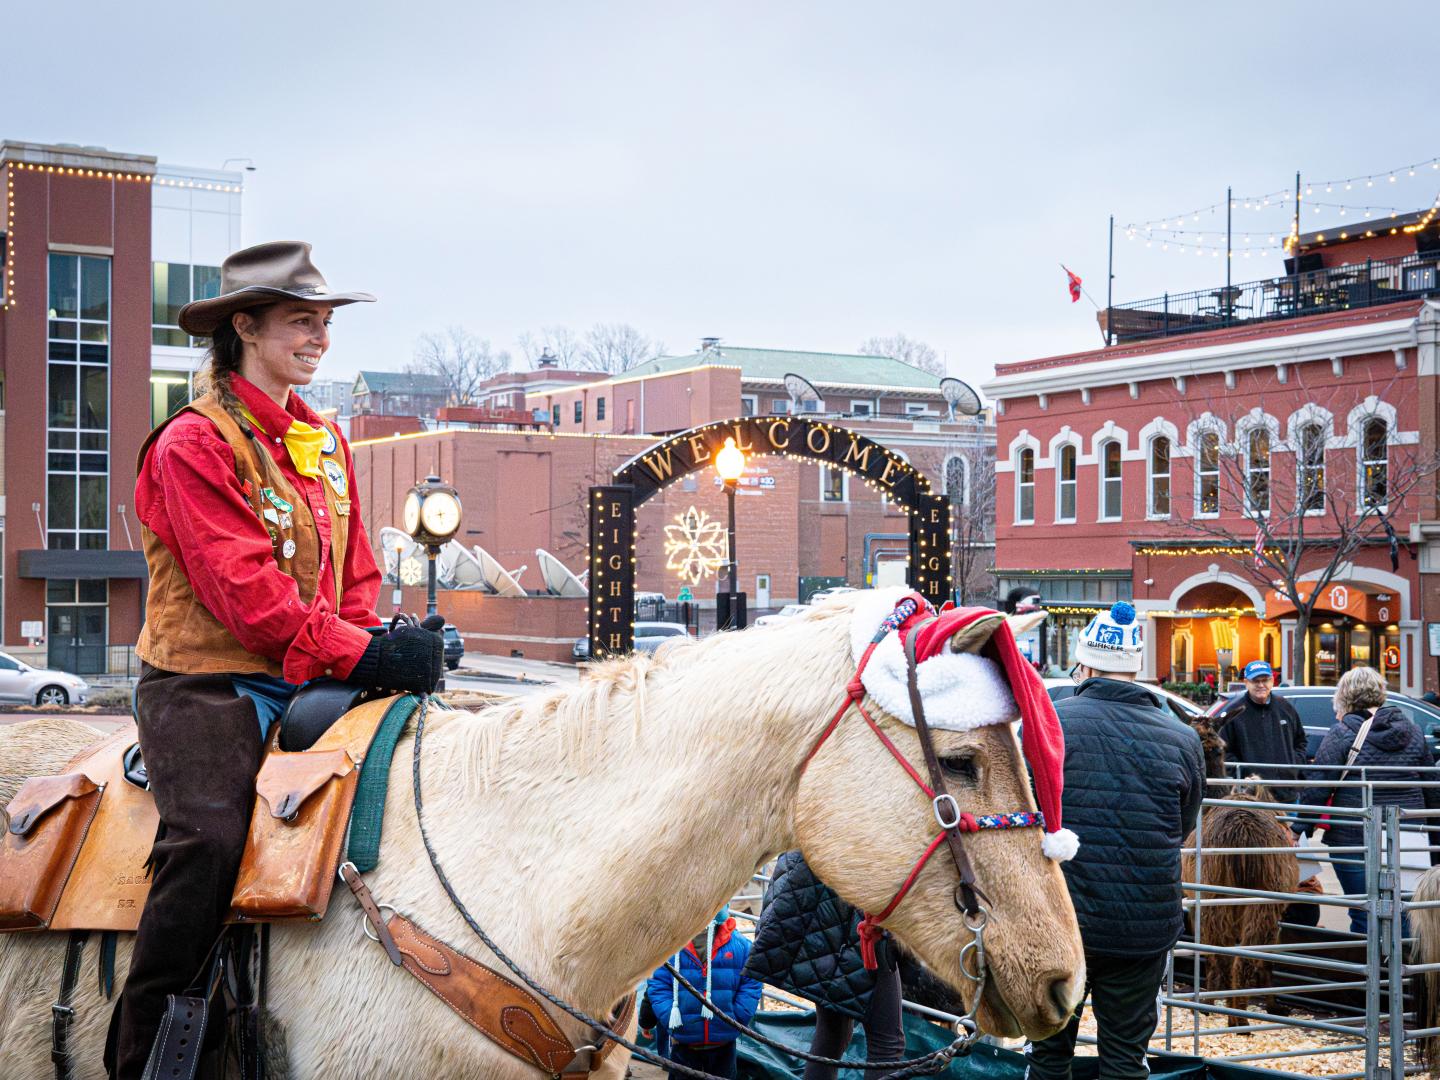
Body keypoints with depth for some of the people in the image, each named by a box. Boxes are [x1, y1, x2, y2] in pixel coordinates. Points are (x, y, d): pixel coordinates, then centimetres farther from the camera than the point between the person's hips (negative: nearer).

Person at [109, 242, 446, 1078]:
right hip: (205, 685, -7)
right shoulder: (194, 443, -7)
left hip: (310, 686, 7)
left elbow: (356, 575, 19)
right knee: (210, 838, -28)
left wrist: (382, 649, -2)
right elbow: (240, 586, -18)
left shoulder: (327, 443, 17)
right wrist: (359, 655, -23)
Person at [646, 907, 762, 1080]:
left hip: (724, 1041, 1)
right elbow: (657, 986, -5)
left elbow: (752, 984, -3)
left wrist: (737, 1020, -10)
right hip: (682, 1041, -1)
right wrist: (669, 1020, -15)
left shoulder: (740, 945, -5)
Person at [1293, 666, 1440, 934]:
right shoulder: (1413, 731, 8)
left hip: (1355, 843, -4)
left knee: (1365, 918, 3)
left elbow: (1317, 791, -12)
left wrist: (1299, 830, -3)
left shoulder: (1342, 734, -8)